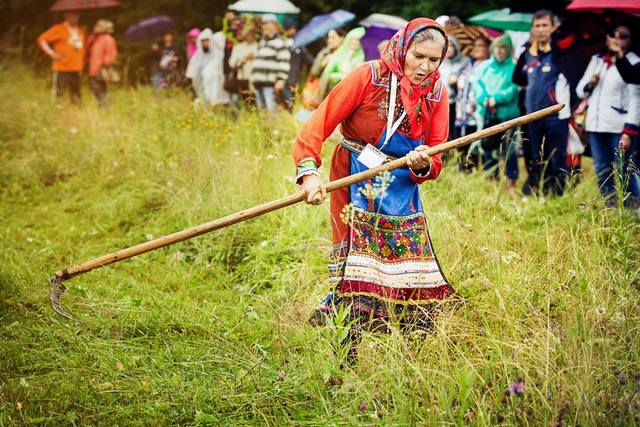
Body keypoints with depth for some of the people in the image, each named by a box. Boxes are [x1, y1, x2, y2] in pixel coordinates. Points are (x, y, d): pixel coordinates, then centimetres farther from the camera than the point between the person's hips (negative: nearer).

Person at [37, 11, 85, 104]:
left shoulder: (81, 31, 13)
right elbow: (41, 40, -5)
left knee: (76, 97, 8)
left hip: (76, 68, 6)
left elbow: (83, 47, 28)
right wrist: (51, 53, -12)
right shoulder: (58, 28, -4)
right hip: (62, 68, -6)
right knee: (58, 94, -9)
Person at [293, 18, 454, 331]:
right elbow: (320, 121, -15)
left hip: (403, 190, 5)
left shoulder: (437, 92, 2)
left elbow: (435, 160, 3)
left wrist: (423, 165, -21)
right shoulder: (369, 76, -12)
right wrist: (309, 171, -28)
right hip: (357, 182, -4)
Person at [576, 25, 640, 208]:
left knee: (624, 173, -10)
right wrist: (589, 84, -4)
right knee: (602, 172, 10)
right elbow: (580, 90, 20)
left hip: (620, 127, -6)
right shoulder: (596, 60, 16)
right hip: (595, 124, 6)